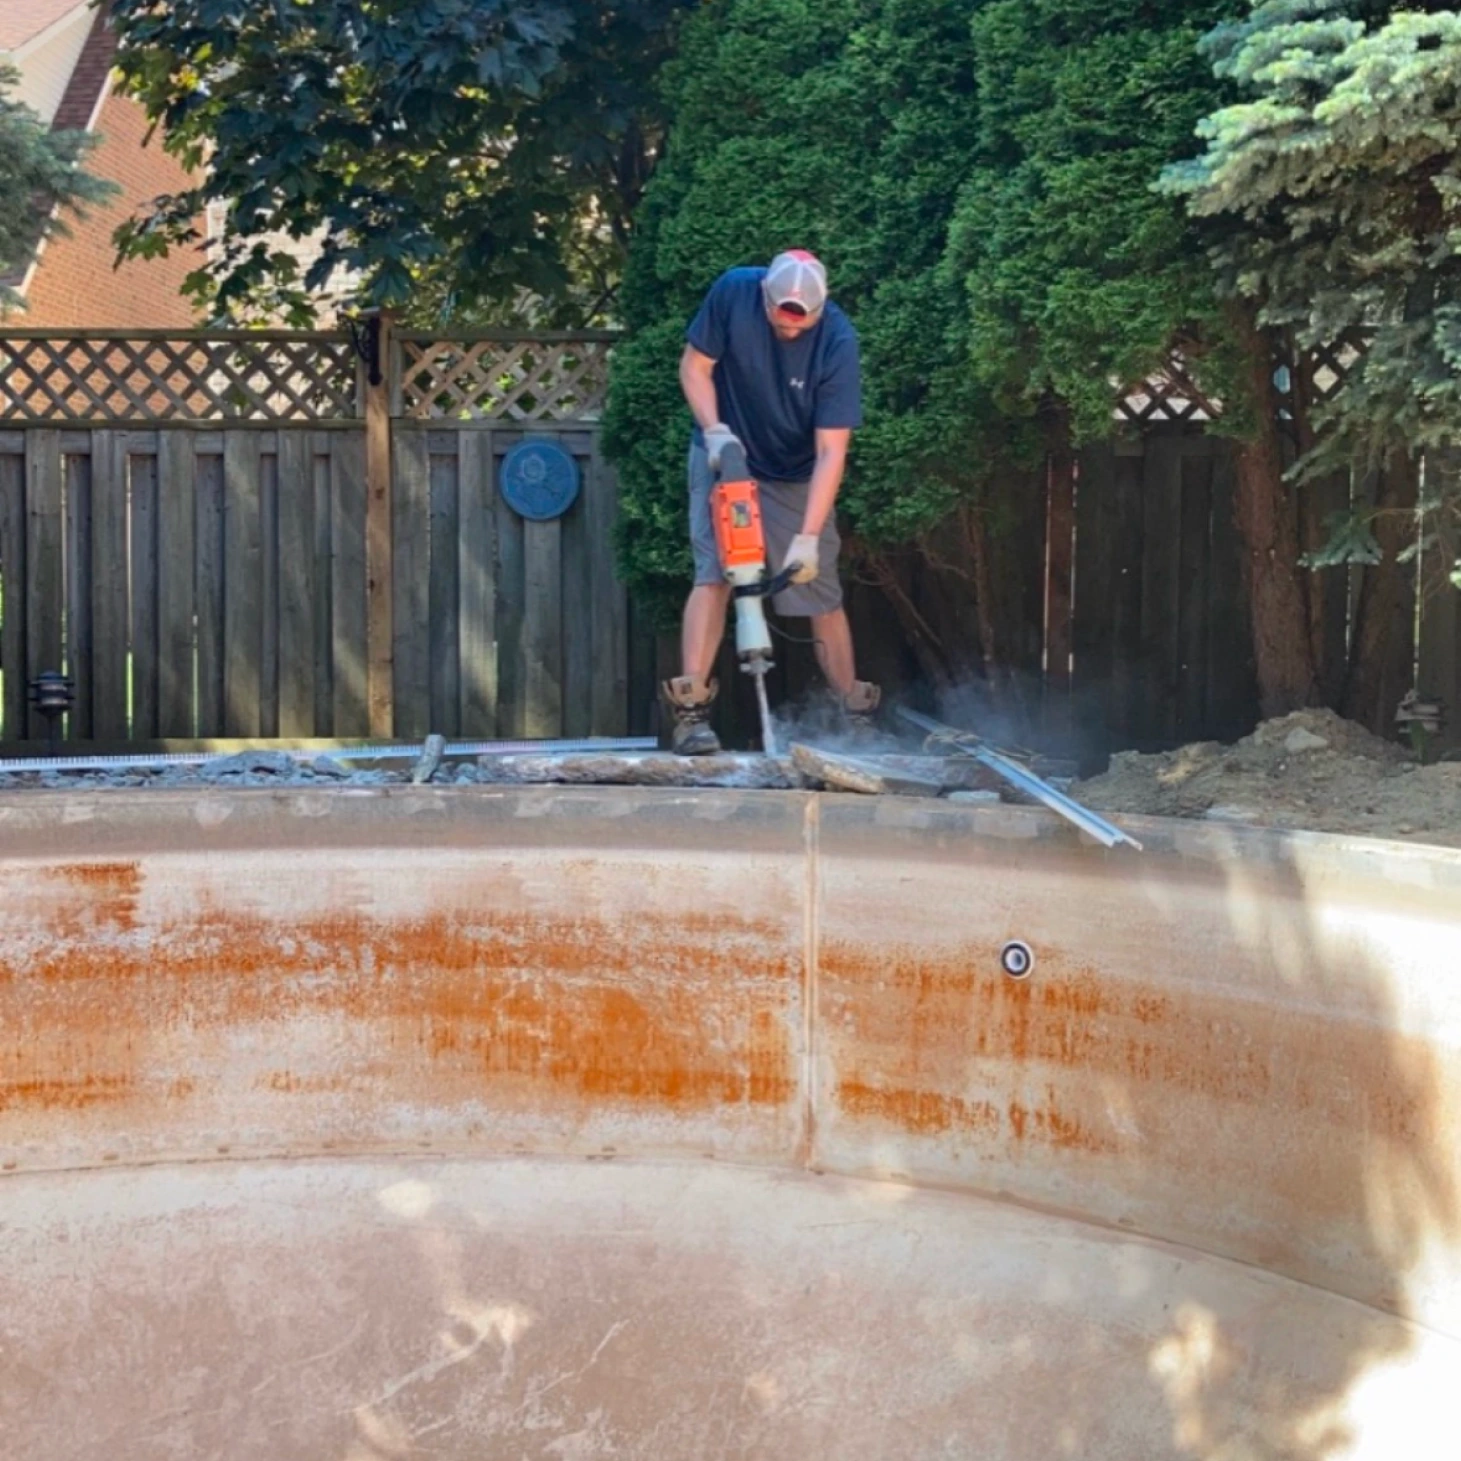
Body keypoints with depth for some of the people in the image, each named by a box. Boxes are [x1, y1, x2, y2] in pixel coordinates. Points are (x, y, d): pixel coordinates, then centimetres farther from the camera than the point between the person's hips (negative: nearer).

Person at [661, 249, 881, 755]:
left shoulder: (837, 341, -26)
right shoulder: (732, 292, -21)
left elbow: (831, 451, -27)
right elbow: (694, 367, -8)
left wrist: (808, 536, -34)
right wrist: (714, 429, -25)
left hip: (798, 479, 0)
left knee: (822, 593, 3)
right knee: (714, 574, -16)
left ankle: (857, 715, 16)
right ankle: (690, 710, -21)